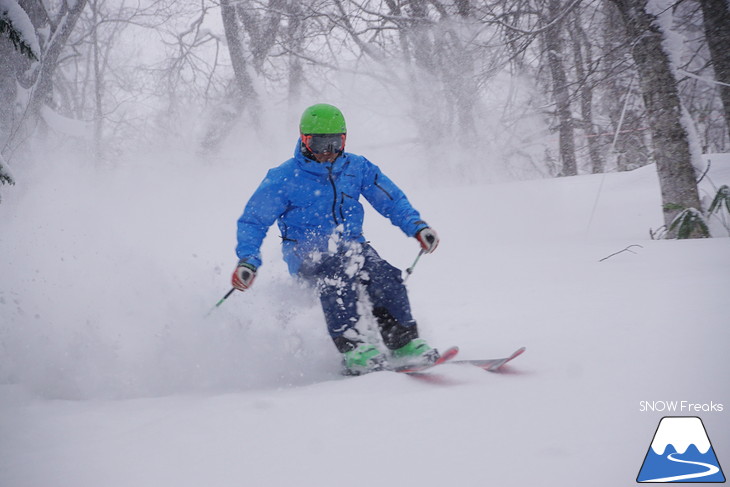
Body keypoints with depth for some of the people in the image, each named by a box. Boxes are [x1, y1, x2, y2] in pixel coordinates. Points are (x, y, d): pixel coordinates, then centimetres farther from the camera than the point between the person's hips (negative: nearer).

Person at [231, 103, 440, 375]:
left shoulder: (357, 168, 6)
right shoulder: (284, 178, -3)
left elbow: (392, 200, 14)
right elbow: (253, 221, 0)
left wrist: (417, 227, -3)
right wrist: (248, 260, -15)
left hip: (351, 245, 3)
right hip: (306, 252, -3)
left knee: (385, 275, -27)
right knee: (339, 273, -36)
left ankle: (404, 344, -19)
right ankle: (351, 350, -39)